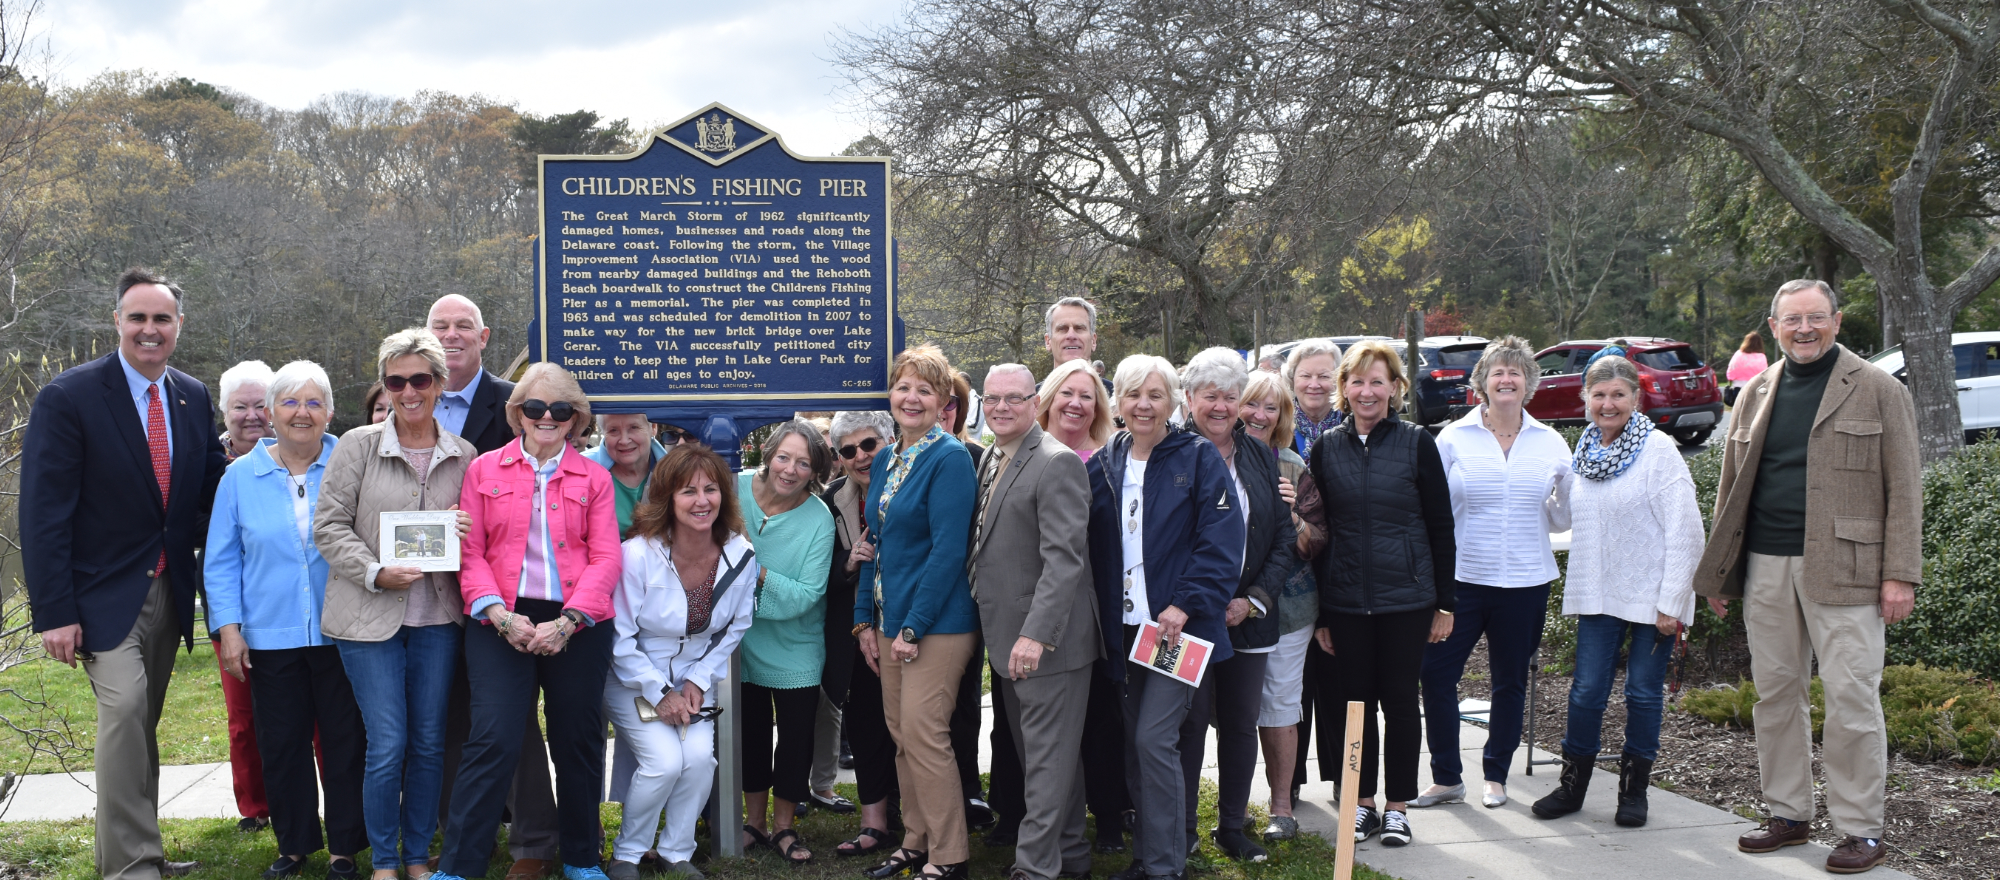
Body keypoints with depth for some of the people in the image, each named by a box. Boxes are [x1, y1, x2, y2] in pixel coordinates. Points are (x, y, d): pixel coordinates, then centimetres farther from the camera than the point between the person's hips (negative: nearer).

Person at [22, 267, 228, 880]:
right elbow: (44, 513, -13)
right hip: (105, 594, -6)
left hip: (169, 592, 6)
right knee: (124, 707, -20)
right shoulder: (67, 398, -11)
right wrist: (54, 612, -16)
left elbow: (210, 488, 15)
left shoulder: (193, 399, 6)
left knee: (141, 726, 14)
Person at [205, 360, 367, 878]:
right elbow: (221, 561, 5)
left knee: (343, 740, 5)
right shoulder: (241, 476, 3)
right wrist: (228, 629, -2)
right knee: (281, 743, 9)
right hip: (270, 637, 1)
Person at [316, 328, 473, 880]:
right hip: (370, 617, -3)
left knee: (429, 742, 9)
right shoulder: (358, 446, -2)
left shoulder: (463, 456, 6)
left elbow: (479, 532, 16)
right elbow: (329, 525, -3)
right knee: (387, 745, -3)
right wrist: (376, 573, -16)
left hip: (438, 618, 3)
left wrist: (467, 532, -7)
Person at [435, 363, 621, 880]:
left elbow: (605, 558, 2)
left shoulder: (594, 478, 10)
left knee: (578, 745, 8)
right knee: (493, 742, -12)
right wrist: (501, 616, -12)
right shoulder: (484, 470, 9)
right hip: (501, 624, -1)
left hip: (578, 627, 1)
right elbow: (469, 553, 2)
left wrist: (567, 622, -12)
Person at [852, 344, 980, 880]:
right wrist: (864, 619, 11)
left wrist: (914, 626, -18)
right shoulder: (886, 460, 12)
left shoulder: (949, 458, -12)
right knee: (900, 734, 12)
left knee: (923, 734, -7)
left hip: (937, 622, -8)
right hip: (890, 617, 8)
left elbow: (948, 550, -17)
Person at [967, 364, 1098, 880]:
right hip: (1009, 641, 9)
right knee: (1036, 754, 17)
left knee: (1048, 758, -2)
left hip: (1048, 642, -9)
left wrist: (1036, 635, -27)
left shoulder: (1057, 463, -15)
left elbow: (1064, 558, -22)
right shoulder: (991, 459, 12)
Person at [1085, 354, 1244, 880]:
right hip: (1124, 627, 5)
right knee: (1135, 744, 10)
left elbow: (1221, 541, -11)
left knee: (1153, 740, -9)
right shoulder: (1103, 465, 10)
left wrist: (1185, 606, -18)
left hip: (1179, 625, -5)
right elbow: (1093, 547, 11)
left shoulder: (1197, 458, -5)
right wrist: (1103, 615, 0)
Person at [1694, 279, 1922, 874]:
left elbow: (1904, 489, -2)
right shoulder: (1757, 392, 13)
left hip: (1843, 570, -5)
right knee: (1775, 693, 10)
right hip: (1765, 567, 5)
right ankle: (1789, 813, 22)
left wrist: (1900, 574, -9)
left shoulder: (1878, 391, 0)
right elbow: (1732, 485, 17)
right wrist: (1718, 572, 14)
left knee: (1851, 699, -3)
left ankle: (1861, 830, 7)